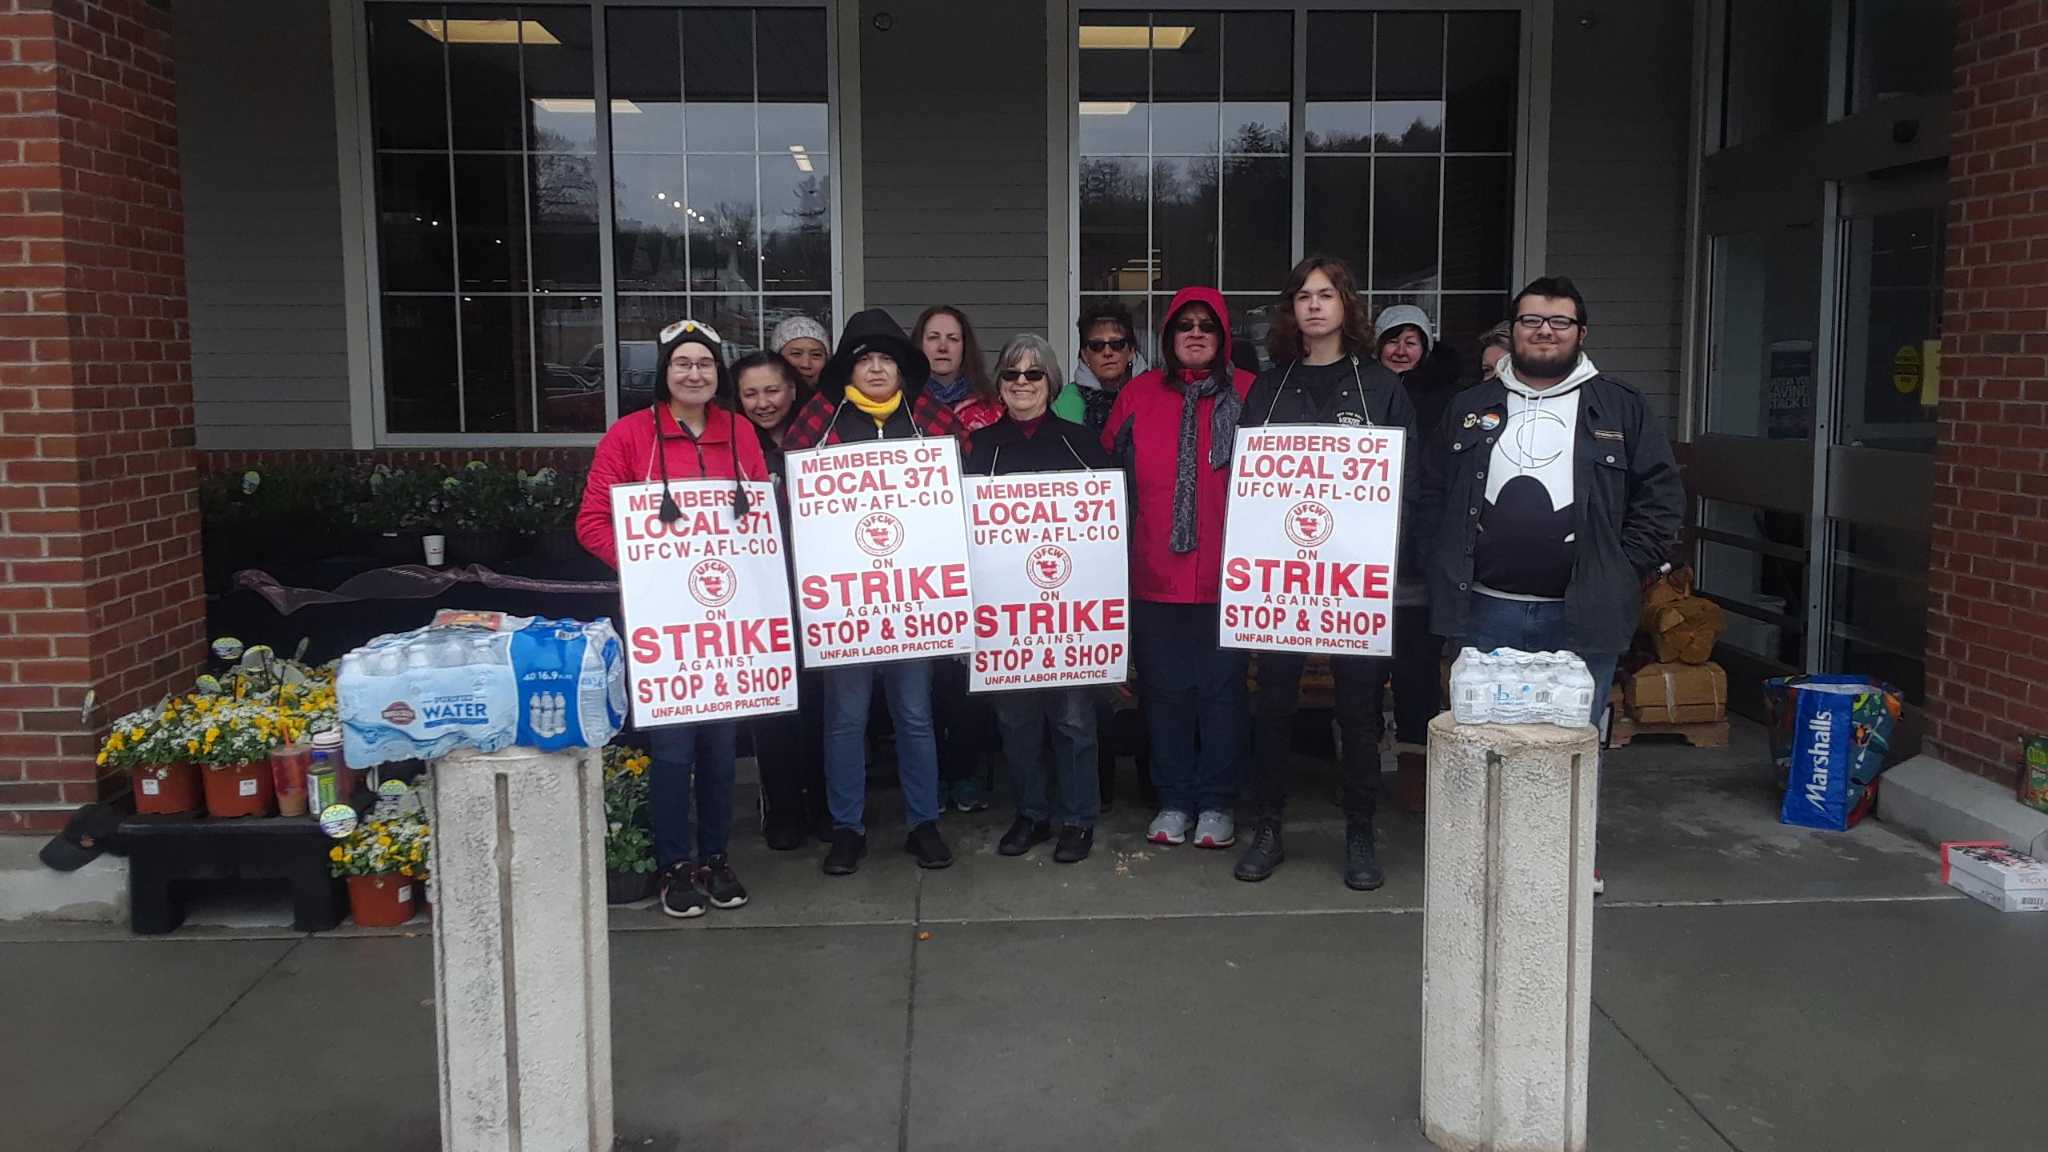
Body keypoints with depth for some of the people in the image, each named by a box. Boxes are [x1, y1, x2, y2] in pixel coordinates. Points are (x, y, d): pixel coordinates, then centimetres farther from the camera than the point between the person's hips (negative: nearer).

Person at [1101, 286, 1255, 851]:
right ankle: (1174, 799, 21)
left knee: (1222, 687, 5)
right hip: (1156, 574, 2)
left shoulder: (1249, 395, 3)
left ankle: (1216, 802, 17)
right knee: (1165, 688, 8)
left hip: (1225, 573, -1)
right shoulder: (1139, 395, 7)